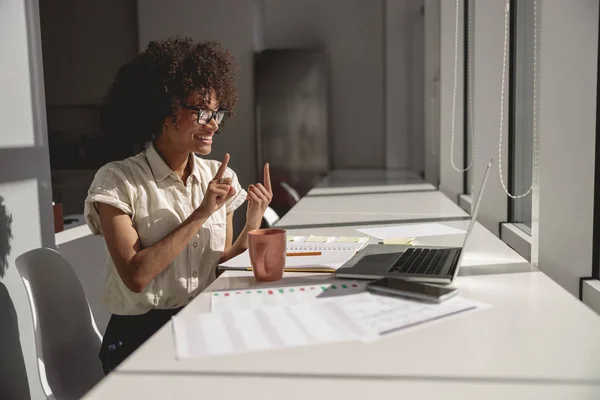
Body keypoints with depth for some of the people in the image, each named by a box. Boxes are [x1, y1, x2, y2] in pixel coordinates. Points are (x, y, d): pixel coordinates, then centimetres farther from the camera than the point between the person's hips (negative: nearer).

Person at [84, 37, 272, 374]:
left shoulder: (221, 177, 4)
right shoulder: (118, 180, -9)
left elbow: (220, 266, 7)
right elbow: (136, 276, -19)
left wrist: (254, 221, -10)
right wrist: (201, 214, -19)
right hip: (141, 336, -5)